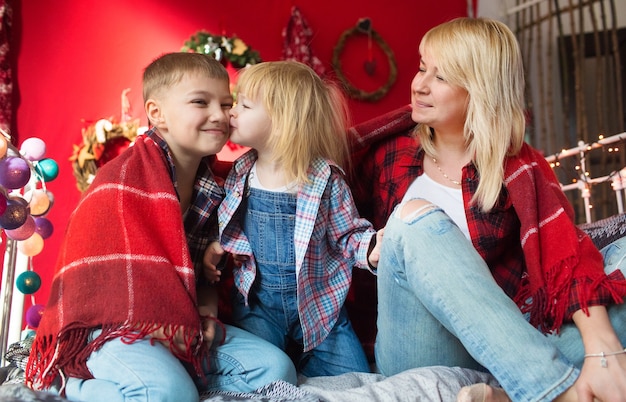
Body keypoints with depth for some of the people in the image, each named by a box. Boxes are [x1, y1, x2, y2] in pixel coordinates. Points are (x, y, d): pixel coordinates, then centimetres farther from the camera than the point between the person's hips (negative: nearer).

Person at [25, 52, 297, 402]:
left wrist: (206, 311, 2)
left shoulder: (209, 187, 11)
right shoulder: (124, 182, -13)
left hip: (182, 325, 8)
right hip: (112, 324, -7)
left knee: (276, 369, -6)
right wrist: (170, 327, -16)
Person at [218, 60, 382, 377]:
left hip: (318, 303, -1)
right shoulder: (238, 177, 1)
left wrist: (371, 247, -22)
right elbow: (224, 234, 11)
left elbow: (347, 235, -2)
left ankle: (300, 363, 20)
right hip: (256, 304, 1)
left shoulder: (325, 179, -9)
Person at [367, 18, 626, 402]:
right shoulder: (392, 162, 7)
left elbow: (567, 257, -16)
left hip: (500, 346, -1)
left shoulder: (516, 167, -1)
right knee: (416, 218, -26)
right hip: (422, 357, 1)